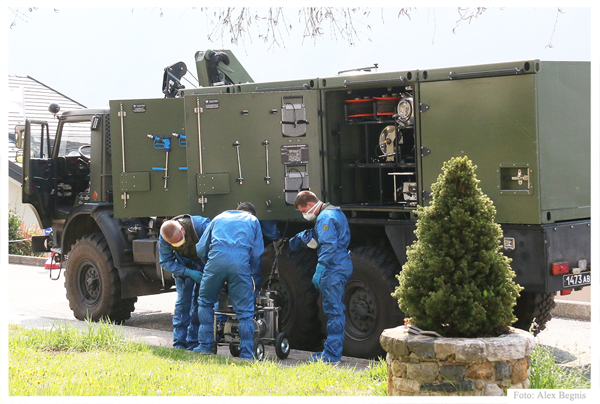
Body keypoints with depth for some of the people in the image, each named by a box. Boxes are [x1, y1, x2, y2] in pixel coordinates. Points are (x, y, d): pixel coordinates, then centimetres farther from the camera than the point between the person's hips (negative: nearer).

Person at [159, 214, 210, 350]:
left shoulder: (200, 225, -36)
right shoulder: (164, 237, -24)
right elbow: (165, 262, -12)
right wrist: (189, 272, -24)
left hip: (204, 264, -2)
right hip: (184, 266, 2)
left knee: (199, 302, -7)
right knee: (182, 300, -8)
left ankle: (193, 343, 0)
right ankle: (179, 343, -2)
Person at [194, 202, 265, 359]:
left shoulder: (219, 218, 31)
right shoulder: (253, 221, 26)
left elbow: (200, 249, 25)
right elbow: (257, 254, 17)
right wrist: (250, 272, 32)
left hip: (216, 259, 1)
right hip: (241, 262, -1)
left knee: (205, 303, 20)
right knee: (244, 311, 3)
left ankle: (205, 345, 18)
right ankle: (247, 354, 3)